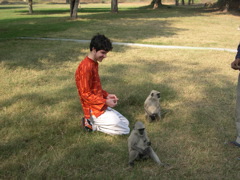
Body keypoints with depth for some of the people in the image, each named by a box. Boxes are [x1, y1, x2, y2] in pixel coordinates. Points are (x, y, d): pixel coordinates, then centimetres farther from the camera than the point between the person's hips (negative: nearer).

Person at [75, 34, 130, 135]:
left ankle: (93, 122, 10)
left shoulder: (94, 64, 8)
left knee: (125, 123, 14)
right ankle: (92, 125, -2)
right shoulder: (86, 67, -22)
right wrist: (105, 102, -19)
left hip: (101, 106, 9)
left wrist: (106, 95, 3)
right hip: (94, 110, -9)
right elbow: (85, 94, -21)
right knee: (125, 130, -8)